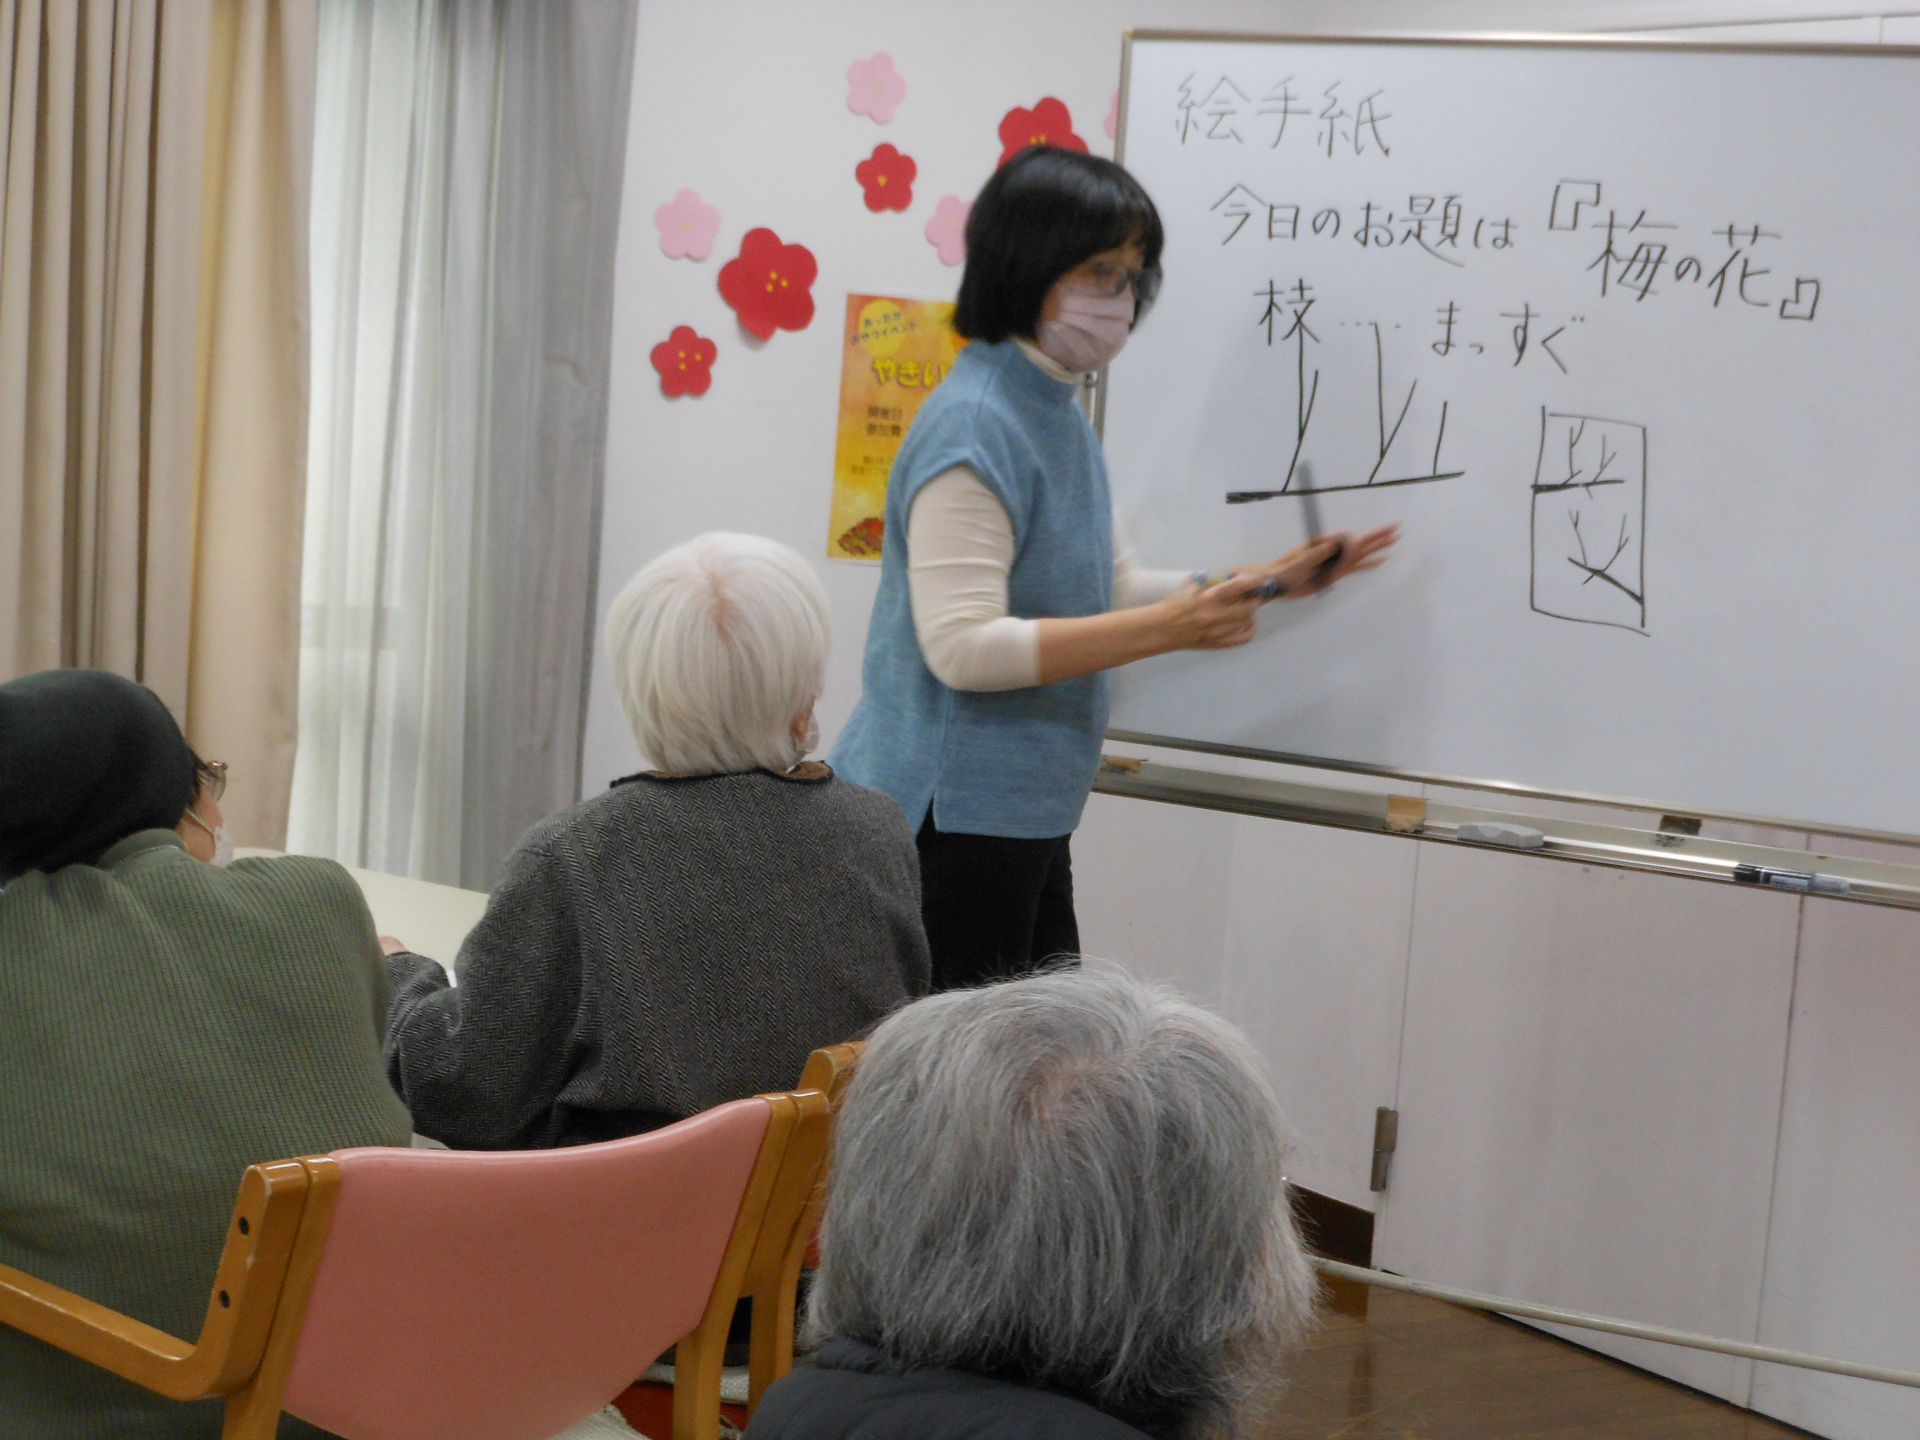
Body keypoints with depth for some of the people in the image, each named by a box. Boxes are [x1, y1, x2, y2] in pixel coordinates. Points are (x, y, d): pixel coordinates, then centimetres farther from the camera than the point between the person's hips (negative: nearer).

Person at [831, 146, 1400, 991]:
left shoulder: (1059, 417, 15)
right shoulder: (972, 426, -17)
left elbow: (1109, 590, 22)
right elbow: (962, 646, -25)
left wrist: (1271, 581, 12)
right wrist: (1168, 628, -26)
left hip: (1022, 819, 10)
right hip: (951, 818, -10)